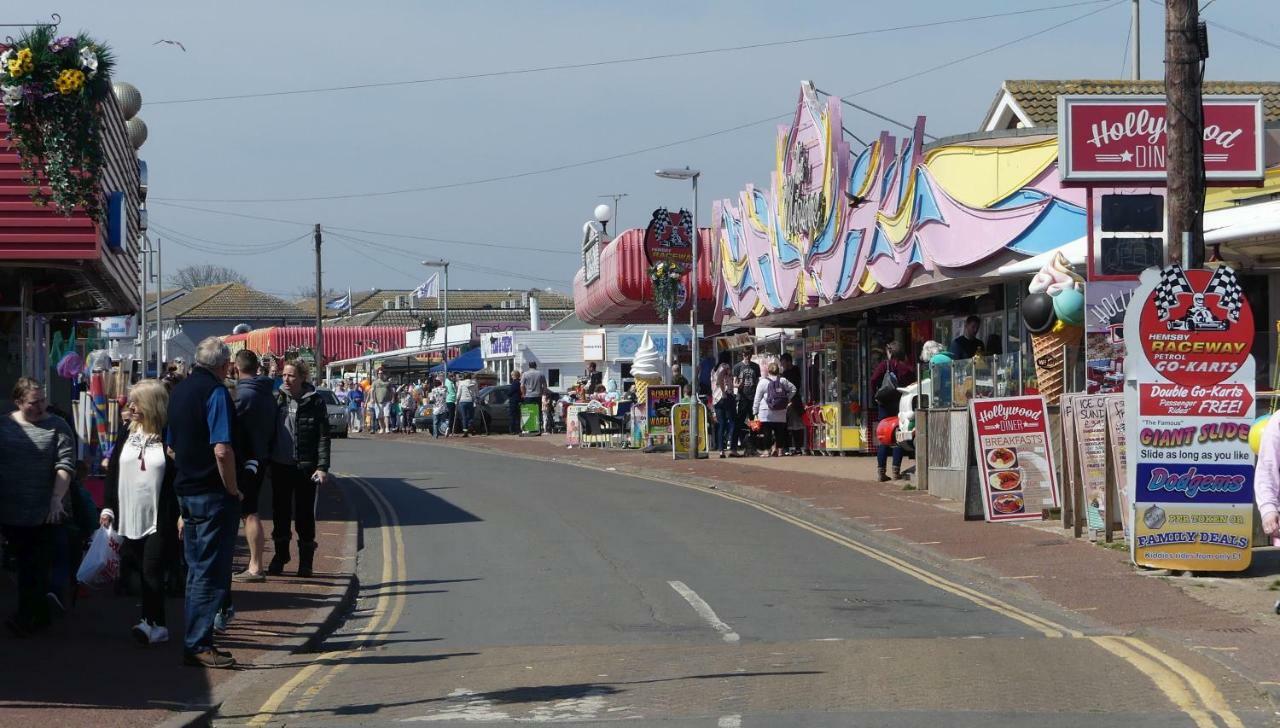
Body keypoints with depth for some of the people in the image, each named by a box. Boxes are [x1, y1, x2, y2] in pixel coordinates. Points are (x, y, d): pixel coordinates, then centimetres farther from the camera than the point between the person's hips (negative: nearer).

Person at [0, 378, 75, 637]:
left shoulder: (56, 427, -1)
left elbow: (65, 465, -8)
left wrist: (57, 498, -18)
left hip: (43, 514, -3)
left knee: (36, 567, -4)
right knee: (24, 564, 8)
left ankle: (27, 618, -2)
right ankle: (40, 615, 17)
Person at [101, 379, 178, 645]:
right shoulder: (128, 434, 8)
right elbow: (113, 472, 12)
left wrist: (182, 515, -12)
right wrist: (108, 508, 7)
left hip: (159, 521, -6)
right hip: (129, 519, 6)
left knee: (152, 571, -9)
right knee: (143, 572, 10)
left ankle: (152, 623, -7)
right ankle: (155, 624, 18)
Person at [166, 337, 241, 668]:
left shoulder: (179, 390, 12)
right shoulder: (216, 392, -15)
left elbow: (172, 445, 20)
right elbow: (222, 450, -23)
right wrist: (233, 489, -12)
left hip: (186, 489, 8)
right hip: (214, 494, -8)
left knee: (197, 570, 16)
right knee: (212, 572, -5)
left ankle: (194, 639, 21)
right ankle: (198, 646, -6)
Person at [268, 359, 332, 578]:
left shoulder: (315, 403, -6)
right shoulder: (276, 399, 4)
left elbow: (323, 437, -7)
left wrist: (322, 467, -13)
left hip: (305, 467, -3)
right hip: (280, 466, 4)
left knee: (304, 514, 4)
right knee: (280, 513, 11)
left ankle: (306, 561, 13)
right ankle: (280, 556, 25)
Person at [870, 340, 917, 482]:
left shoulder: (883, 365, -3)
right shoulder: (907, 368, -1)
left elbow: (874, 381, -15)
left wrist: (876, 396, -5)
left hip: (885, 405, 0)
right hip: (902, 405, 0)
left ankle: (881, 471, 4)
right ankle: (896, 471, 0)